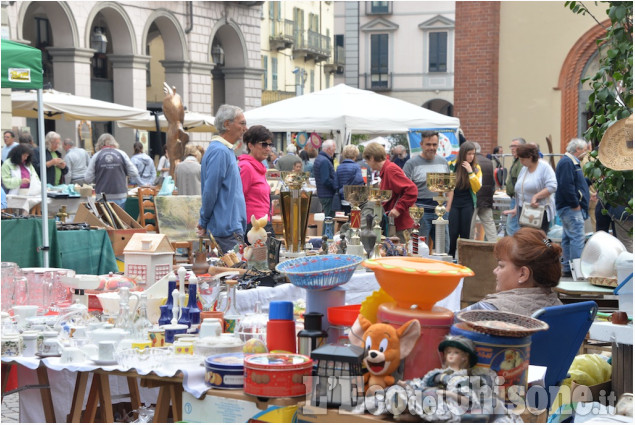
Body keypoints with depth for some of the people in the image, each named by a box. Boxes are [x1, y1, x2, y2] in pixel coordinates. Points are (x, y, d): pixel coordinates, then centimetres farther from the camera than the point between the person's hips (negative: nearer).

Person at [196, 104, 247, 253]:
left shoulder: (226, 150, 18)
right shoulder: (219, 151, -16)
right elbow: (210, 191, -17)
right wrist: (204, 223, -9)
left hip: (233, 228, 10)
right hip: (227, 229, -10)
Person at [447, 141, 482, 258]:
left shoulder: (476, 168, 3)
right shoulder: (453, 166, -1)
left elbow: (477, 187, -7)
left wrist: (470, 172, -15)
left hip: (467, 204, 1)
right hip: (453, 202, -1)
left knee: (465, 233, 2)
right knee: (453, 232, -6)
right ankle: (450, 256, 4)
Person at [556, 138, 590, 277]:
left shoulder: (572, 162, 19)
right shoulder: (567, 162, -15)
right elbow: (566, 186, -23)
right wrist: (575, 204, -20)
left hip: (569, 208, 11)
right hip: (571, 208, -11)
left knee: (568, 238, 13)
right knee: (577, 237, -13)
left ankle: (567, 268, 17)